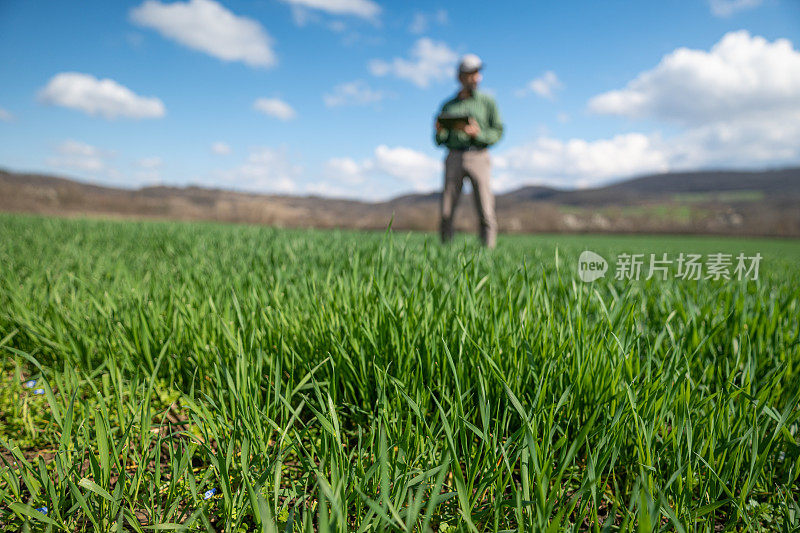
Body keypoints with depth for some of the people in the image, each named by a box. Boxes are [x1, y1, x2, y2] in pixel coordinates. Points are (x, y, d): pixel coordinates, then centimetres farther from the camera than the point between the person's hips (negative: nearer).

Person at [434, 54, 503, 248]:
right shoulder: (448, 106, 15)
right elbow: (440, 141, 14)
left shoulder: (487, 101, 10)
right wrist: (439, 131, -10)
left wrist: (478, 133, -15)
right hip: (454, 158, 2)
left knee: (486, 212, -9)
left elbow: (498, 132, 4)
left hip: (479, 157, -2)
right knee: (446, 212, -4)